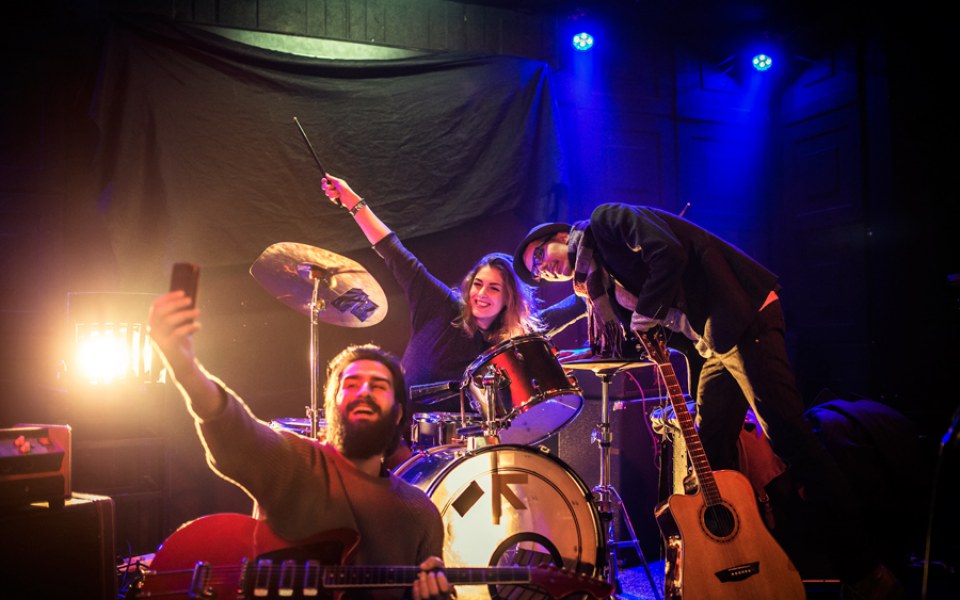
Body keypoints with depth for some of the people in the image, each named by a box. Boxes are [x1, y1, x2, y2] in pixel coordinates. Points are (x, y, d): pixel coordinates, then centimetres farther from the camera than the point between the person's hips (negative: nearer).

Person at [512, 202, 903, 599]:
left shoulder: (606, 221, -4)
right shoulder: (601, 281, 19)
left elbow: (668, 252, -20)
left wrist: (645, 315, -12)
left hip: (742, 318, -9)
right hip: (713, 344, 9)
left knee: (788, 437, -10)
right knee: (709, 455, 7)